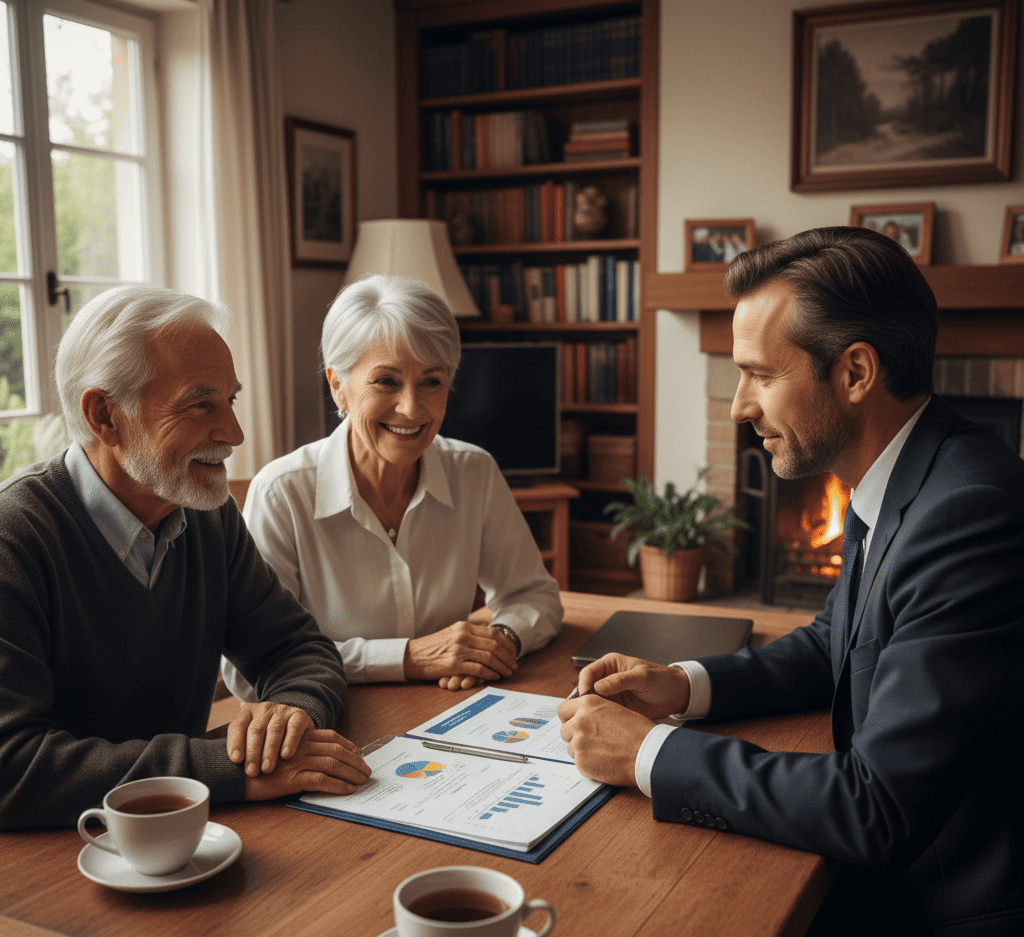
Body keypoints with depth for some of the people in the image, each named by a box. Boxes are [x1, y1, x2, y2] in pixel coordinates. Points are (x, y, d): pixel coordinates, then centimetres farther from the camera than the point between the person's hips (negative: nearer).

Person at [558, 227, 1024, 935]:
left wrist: (649, 753, -20)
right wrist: (685, 685, 0)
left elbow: (878, 810, -29)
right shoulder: (895, 489, 2)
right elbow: (831, 648, 16)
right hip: (889, 858, 7)